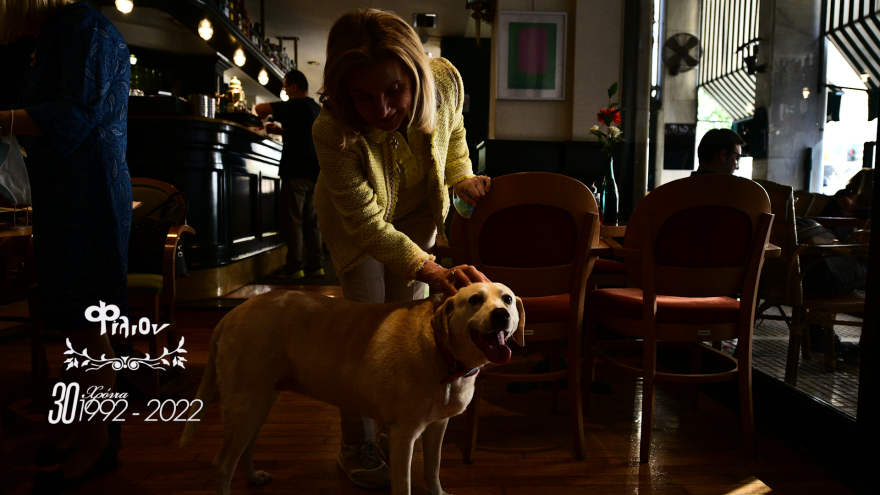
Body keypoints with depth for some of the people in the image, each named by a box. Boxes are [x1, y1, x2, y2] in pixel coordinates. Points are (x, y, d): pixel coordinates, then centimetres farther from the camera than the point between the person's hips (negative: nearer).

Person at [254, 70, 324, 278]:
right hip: (313, 172, 8)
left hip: (296, 171, -8)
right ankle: (315, 265, 8)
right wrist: (280, 130, 18)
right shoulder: (317, 109, 16)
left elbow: (259, 108, -11)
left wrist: (263, 115, 10)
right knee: (311, 220, 8)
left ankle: (294, 266, -3)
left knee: (293, 220, -4)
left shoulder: (295, 106, -8)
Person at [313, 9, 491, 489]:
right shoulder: (331, 132, -40)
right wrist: (433, 271, -45)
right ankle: (355, 446, 13)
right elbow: (366, 224, -36)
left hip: (417, 213, 4)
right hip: (355, 220, -3)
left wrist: (462, 177, -13)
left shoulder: (446, 82, -30)